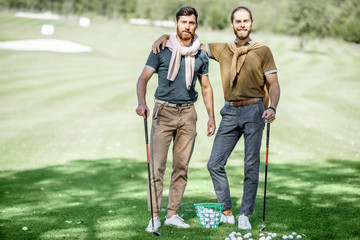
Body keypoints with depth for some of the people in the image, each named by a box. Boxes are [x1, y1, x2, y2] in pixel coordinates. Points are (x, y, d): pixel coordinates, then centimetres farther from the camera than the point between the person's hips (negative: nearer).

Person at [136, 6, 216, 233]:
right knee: (157, 166, -7)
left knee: (182, 167, 4)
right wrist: (142, 103, -21)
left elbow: (206, 87, 17)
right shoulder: (161, 50, 0)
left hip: (188, 114, 3)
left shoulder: (201, 55, 9)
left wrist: (211, 117, 14)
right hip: (164, 112, -3)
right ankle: (155, 216, -2)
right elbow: (143, 78, -3)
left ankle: (173, 214, 12)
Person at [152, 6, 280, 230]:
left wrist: (272, 108, -17)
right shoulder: (222, 50, 13)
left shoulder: (263, 51, 4)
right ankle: (226, 212, 10)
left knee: (251, 166, -2)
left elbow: (274, 85, 1)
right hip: (231, 112, 4)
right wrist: (165, 36, 5)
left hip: (254, 110, -3)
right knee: (215, 163, -2)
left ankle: (245, 215, 8)